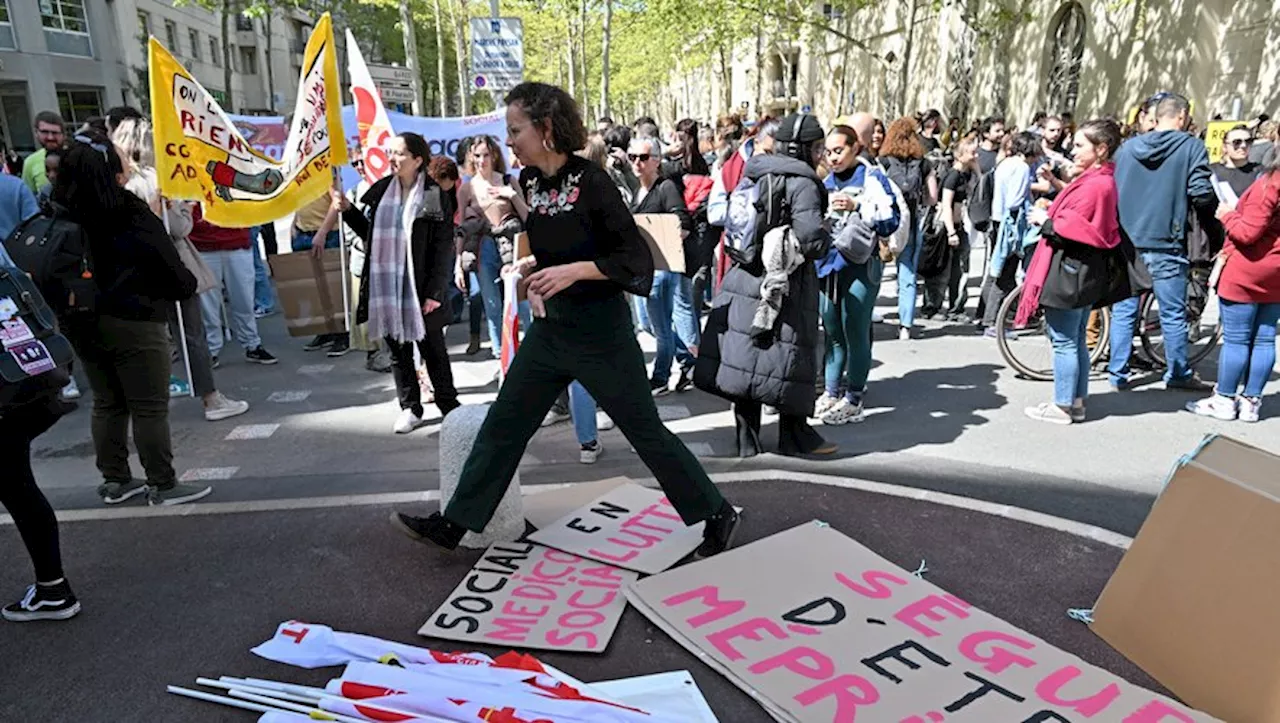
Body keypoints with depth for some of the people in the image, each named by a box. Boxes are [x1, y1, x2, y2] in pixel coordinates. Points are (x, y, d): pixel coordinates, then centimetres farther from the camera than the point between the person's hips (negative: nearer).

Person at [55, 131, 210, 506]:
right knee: (150, 407, 2)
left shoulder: (57, 215, 1)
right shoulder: (132, 215, -15)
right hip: (131, 321, -6)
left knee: (107, 404, 17)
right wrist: (187, 285, 8)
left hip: (78, 321, 6)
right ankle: (163, 485, 8)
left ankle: (115, 480, 26)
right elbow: (168, 264, -11)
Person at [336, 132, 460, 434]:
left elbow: (444, 248, -11)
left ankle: (449, 406, 20)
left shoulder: (436, 196, -8)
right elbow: (370, 234, 17)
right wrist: (348, 210, 4)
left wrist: (435, 292, -15)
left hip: (419, 288, -5)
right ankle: (410, 409, 22)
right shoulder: (381, 190, 7)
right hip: (386, 287, 5)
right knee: (398, 350, 11)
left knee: (432, 349, 7)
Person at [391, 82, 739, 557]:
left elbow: (637, 259, -17)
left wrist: (573, 271, -26)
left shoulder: (590, 182, -16)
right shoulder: (529, 181, 5)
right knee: (503, 424, 11)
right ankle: (453, 523, 24)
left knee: (645, 431, 3)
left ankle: (716, 515, 21)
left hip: (600, 330, -7)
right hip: (550, 326, 7)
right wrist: (534, 264, 5)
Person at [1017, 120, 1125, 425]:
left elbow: (1068, 230, -23)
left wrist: (1044, 221, -8)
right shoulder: (1102, 180, 13)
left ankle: (1062, 407, 7)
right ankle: (1077, 402, 26)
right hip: (1085, 273, 10)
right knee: (1077, 340, 17)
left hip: (1069, 274, -10)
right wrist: (1050, 217, 1)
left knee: (1064, 342, -2)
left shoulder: (1094, 185, -19)